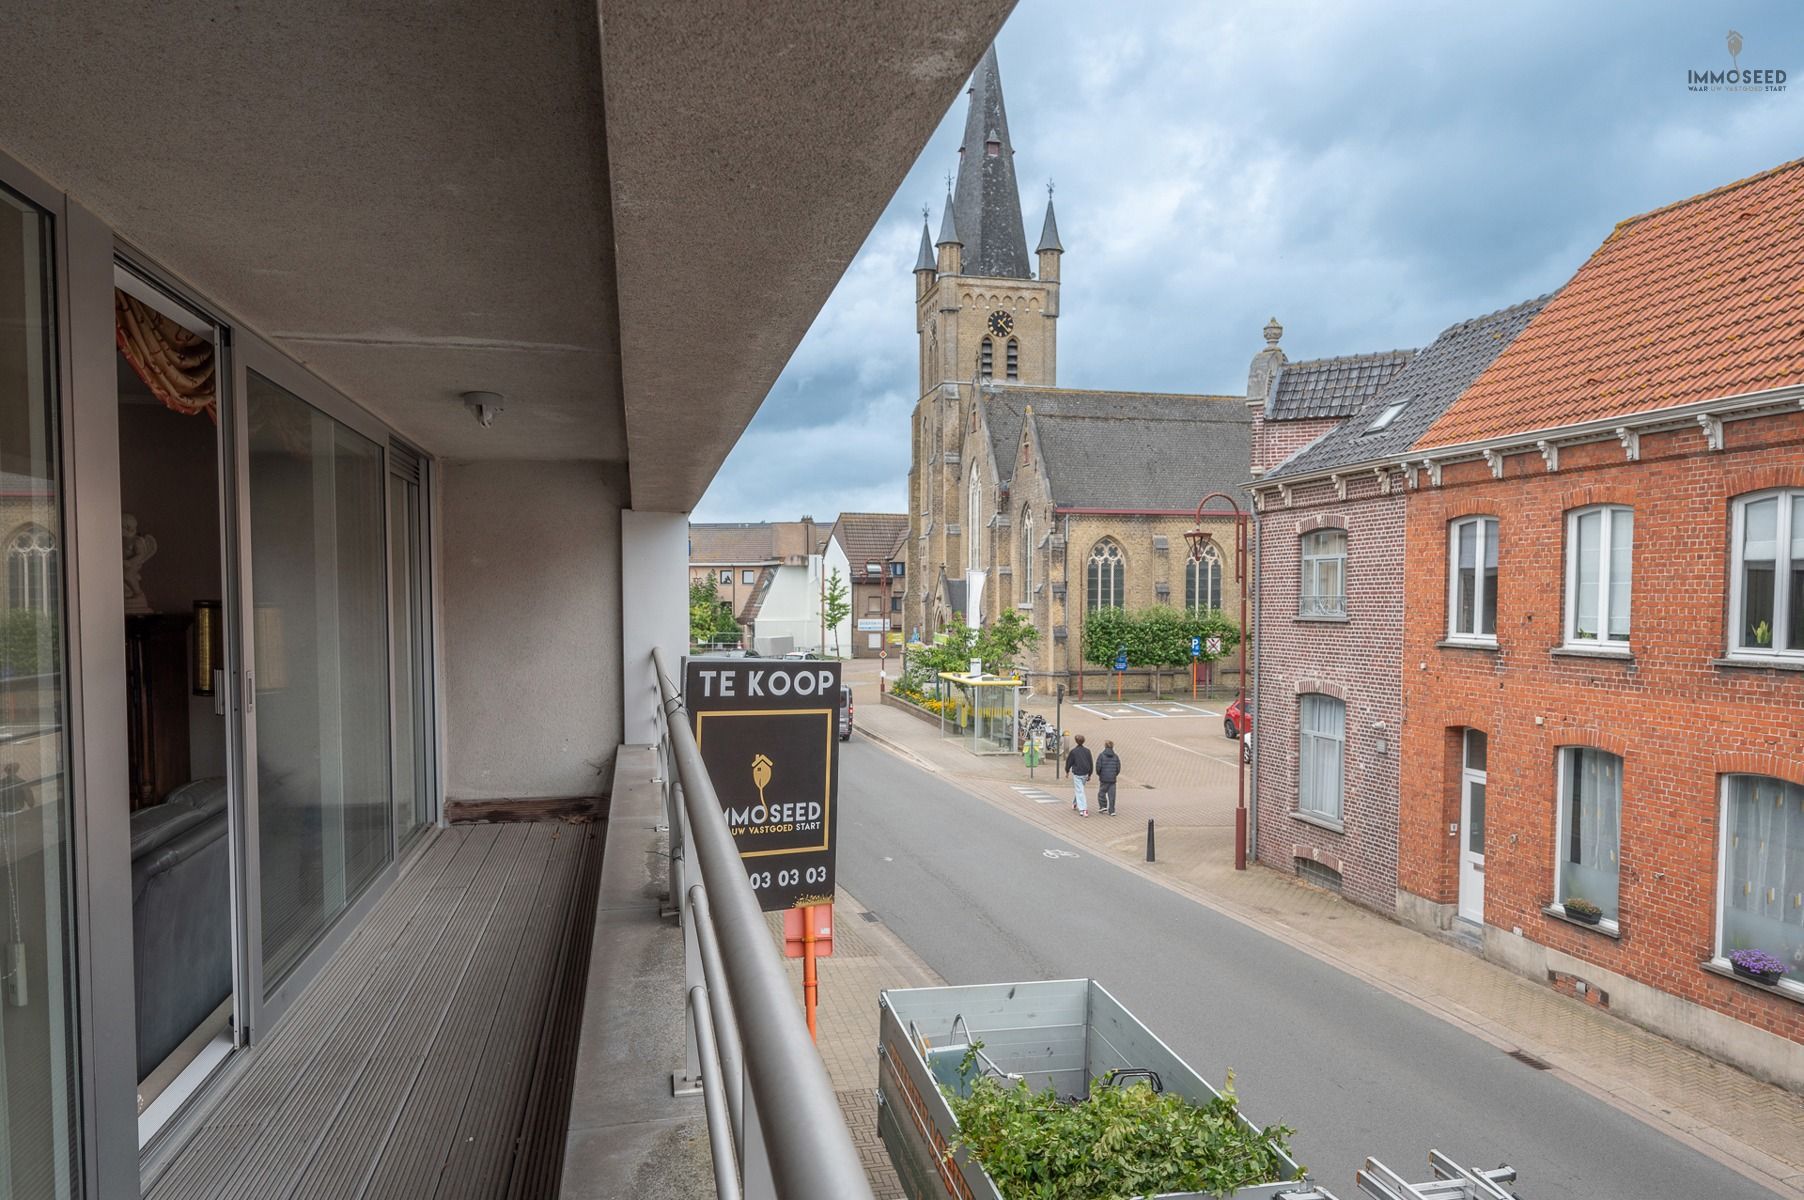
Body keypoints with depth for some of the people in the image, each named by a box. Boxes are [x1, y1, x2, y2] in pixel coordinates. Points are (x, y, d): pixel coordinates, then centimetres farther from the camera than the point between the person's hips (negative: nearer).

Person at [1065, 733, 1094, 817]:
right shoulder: (1087, 750, 2)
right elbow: (1091, 763, 7)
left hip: (1076, 774, -5)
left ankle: (1083, 809, -14)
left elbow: (1069, 762, -3)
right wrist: (1089, 774, 16)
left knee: (1079, 791, -5)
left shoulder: (1073, 751, -10)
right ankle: (1075, 803, 39)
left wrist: (1067, 771, 14)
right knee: (1079, 789, 25)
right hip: (1085, 774, 5)